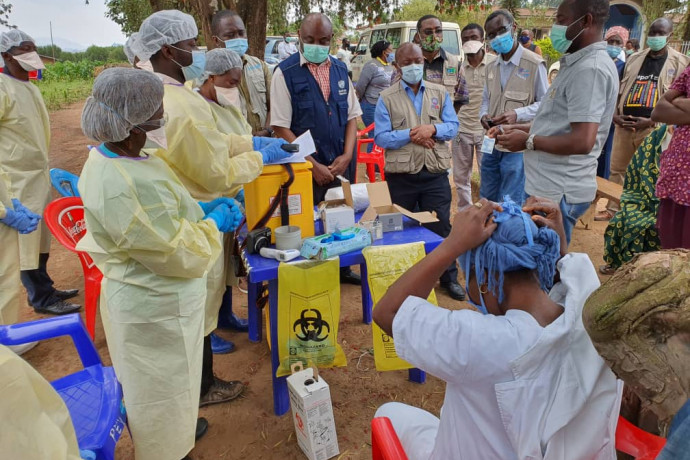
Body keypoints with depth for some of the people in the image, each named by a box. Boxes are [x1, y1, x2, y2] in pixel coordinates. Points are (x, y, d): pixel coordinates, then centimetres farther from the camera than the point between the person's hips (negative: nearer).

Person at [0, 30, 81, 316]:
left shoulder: (29, 87, 11)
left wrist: (45, 169, 17)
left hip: (39, 175, 9)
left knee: (41, 236, 17)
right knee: (25, 239, 3)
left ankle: (43, 288, 31)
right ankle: (41, 298, 14)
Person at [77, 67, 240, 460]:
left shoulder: (111, 156, -3)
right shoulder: (123, 188, -35)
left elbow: (157, 214, 13)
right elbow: (182, 255, -28)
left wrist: (202, 208, 0)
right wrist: (215, 222, -12)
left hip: (147, 295, 10)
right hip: (157, 306, -10)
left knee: (156, 381, 31)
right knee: (160, 384, 14)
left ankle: (174, 426, 56)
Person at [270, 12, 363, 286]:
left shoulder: (341, 69, 7)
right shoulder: (285, 73, -8)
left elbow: (352, 116, 9)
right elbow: (281, 128, -11)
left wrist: (347, 155, -6)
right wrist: (313, 164, -14)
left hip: (342, 164, 5)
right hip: (305, 167, -4)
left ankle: (342, 269, 33)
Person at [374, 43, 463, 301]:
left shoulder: (440, 93, 9)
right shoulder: (387, 98, 1)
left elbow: (453, 126, 1)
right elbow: (380, 137, -8)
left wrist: (433, 129, -18)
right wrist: (410, 135, -18)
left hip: (436, 173, 1)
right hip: (400, 175, -1)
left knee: (441, 226, 8)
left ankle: (449, 277, 24)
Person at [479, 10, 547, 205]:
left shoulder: (534, 64, -9)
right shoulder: (492, 67, 13)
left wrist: (517, 114, -23)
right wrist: (484, 115, -3)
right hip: (492, 144, 7)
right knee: (486, 202, 18)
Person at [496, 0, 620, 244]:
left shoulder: (591, 68, -18)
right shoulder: (578, 63, 15)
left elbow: (582, 141, -26)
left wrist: (528, 141, -14)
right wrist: (524, 129, 9)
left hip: (558, 192, -10)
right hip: (552, 186, 10)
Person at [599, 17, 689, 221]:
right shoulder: (634, 59, 12)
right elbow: (619, 90, 14)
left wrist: (651, 121, -14)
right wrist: (614, 114, -2)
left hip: (653, 128, -3)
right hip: (624, 125, 4)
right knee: (617, 169, 9)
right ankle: (612, 209, 20)